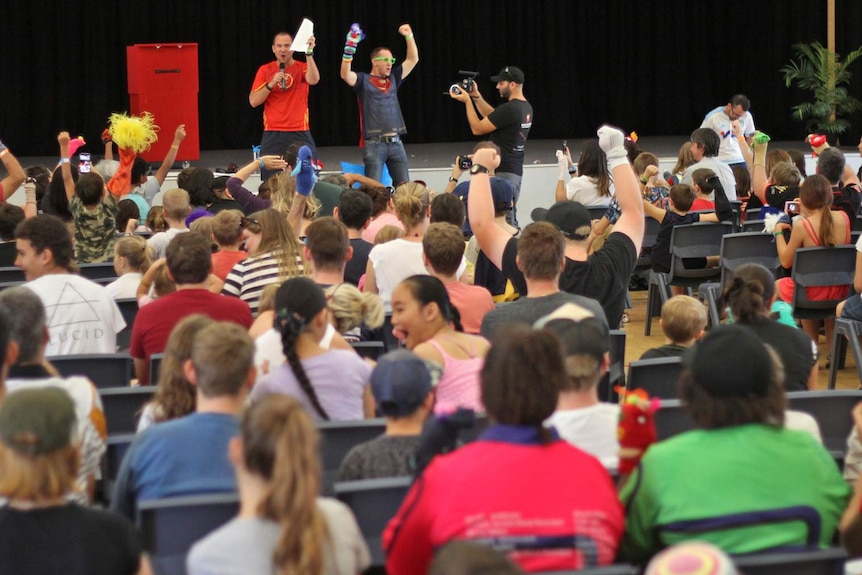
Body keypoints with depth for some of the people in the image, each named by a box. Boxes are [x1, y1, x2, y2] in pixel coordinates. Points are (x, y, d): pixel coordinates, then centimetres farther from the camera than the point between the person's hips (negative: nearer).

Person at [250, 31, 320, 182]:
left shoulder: (302, 68, 3)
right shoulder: (265, 70, 5)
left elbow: (313, 80, -21)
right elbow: (253, 101, 1)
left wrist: (309, 53, -29)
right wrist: (271, 83, -12)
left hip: (300, 133, 0)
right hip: (272, 135, 0)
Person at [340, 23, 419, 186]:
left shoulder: (393, 79, 16)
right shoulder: (363, 80, 1)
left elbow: (413, 60, 18)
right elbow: (345, 75, -17)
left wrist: (409, 36, 7)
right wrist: (349, 49, -28)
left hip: (396, 142, 5)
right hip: (374, 143, -5)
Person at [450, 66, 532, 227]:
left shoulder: (509, 109, -19)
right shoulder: (526, 108, 10)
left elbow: (477, 128, -11)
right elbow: (493, 117, 22)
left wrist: (467, 101, -4)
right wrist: (476, 97, 18)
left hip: (502, 172, -10)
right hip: (516, 170, 10)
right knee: (510, 218, 13)